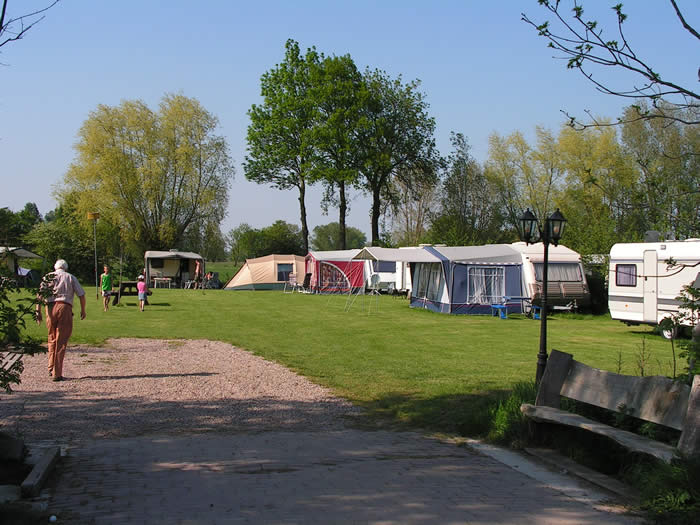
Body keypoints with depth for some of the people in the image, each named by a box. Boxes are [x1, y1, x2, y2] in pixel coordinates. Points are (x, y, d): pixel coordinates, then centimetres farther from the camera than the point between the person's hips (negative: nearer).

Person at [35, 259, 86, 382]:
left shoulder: (48, 277, 16)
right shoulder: (71, 277, 13)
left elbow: (39, 295, 5)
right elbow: (81, 295, 7)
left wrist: (38, 312, 4)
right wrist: (83, 310, 19)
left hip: (50, 308, 2)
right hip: (65, 308, -2)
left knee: (52, 339, 19)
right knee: (61, 342, -2)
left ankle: (51, 369, 15)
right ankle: (57, 373, -5)